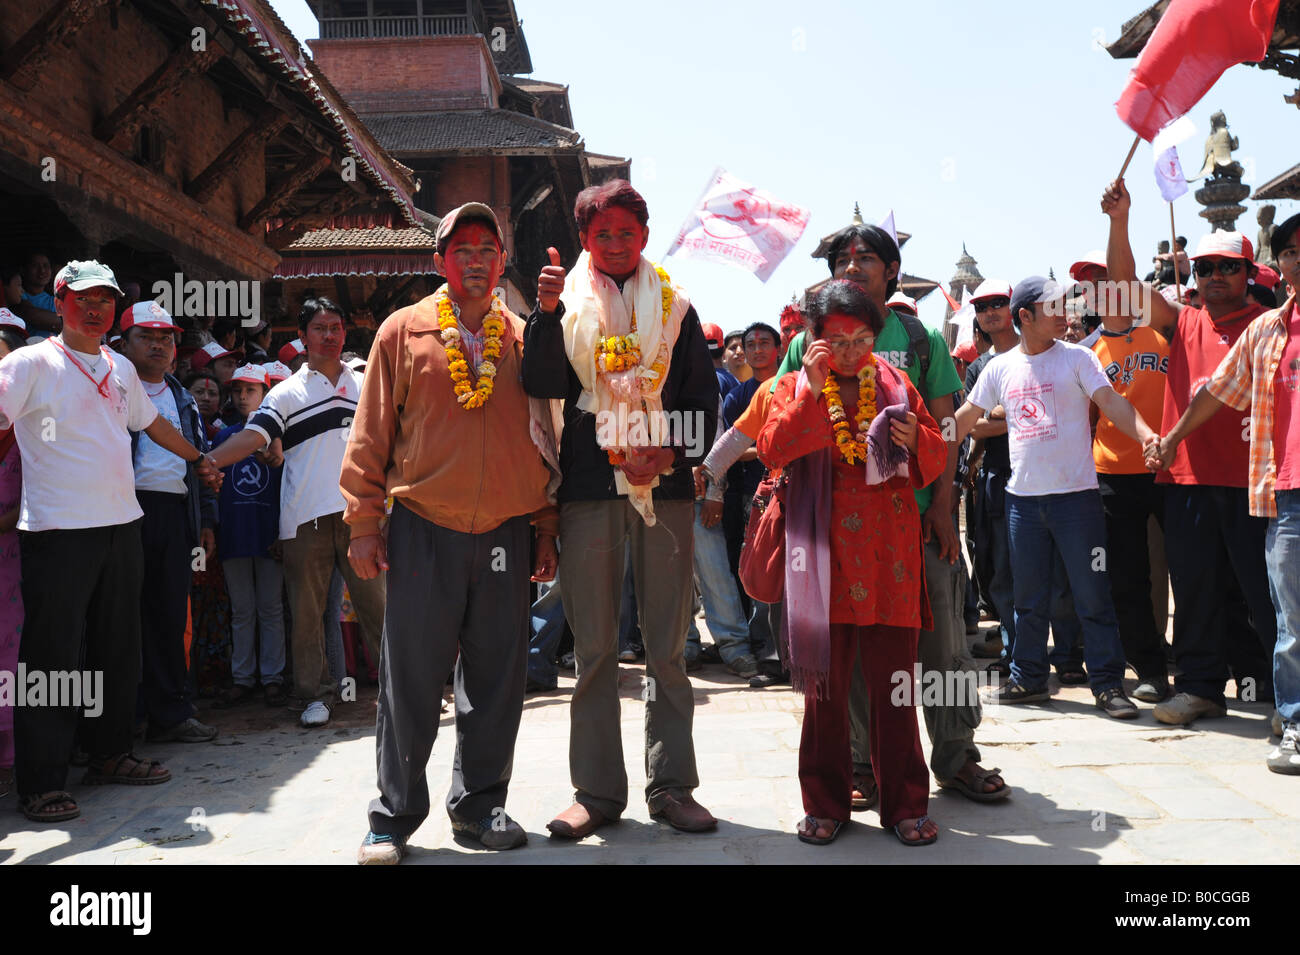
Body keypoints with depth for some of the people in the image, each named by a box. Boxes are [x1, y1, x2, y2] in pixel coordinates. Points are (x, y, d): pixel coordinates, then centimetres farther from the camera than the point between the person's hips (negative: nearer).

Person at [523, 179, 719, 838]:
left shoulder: (674, 308, 13)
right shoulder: (567, 307, 11)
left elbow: (704, 399, 10)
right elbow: (542, 386, -4)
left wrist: (672, 454, -7)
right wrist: (546, 313, -15)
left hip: (666, 488, 1)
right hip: (588, 488, 0)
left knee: (668, 648, 3)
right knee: (594, 650, 3)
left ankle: (671, 785, 12)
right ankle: (597, 790, 12)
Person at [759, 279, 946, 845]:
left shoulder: (895, 385, 11)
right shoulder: (796, 387, 8)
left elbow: (936, 459, 14)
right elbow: (771, 451, -8)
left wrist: (916, 439, -8)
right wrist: (811, 390, -14)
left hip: (889, 555, 1)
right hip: (823, 554, -1)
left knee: (893, 681, 2)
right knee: (824, 682, 5)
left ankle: (904, 804, 14)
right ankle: (825, 804, 17)